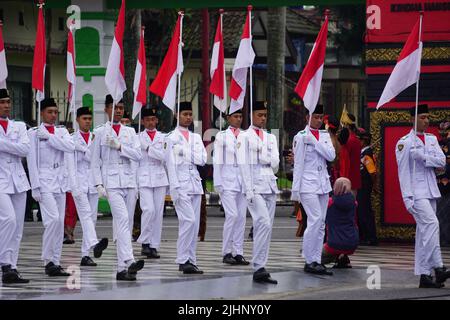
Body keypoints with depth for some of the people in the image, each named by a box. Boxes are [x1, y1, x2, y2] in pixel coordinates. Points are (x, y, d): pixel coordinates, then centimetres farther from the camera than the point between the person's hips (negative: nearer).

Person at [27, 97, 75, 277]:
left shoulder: (62, 131, 12)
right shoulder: (33, 133, 0)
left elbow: (70, 147, -8)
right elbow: (32, 161, -4)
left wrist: (49, 137, -11)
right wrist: (35, 186, -9)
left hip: (60, 181, 5)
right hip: (44, 181, -5)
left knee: (60, 223, 4)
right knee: (53, 219, -19)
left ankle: (55, 262, 10)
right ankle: (48, 261, -11)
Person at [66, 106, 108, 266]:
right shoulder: (72, 139, 2)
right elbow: (71, 165, -5)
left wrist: (83, 149, -2)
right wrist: (75, 187, -12)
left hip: (93, 183, 4)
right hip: (79, 182, -4)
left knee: (92, 217, 2)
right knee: (85, 214, -20)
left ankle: (85, 255, 5)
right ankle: (94, 244, -39)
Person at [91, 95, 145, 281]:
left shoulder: (129, 132, 13)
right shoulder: (100, 132, 4)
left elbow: (138, 155, 1)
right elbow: (95, 161, 4)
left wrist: (119, 146, -11)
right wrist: (99, 184, -5)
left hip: (128, 181, 4)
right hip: (111, 182, -4)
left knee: (123, 224, 5)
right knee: (122, 219, -21)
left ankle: (122, 269, 7)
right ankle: (128, 261, -34)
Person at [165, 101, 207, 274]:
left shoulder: (196, 137, 17)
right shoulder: (171, 138, 0)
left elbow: (202, 160, 7)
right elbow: (171, 164, -5)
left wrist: (186, 153, -8)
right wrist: (175, 188, -12)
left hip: (195, 182, 6)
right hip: (180, 183, -6)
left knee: (194, 224, 4)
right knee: (188, 220, -16)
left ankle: (190, 260, 7)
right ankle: (183, 260, -12)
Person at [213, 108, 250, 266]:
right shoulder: (222, 136, 2)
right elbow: (217, 160, 0)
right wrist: (218, 183, -5)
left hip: (243, 180, 4)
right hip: (228, 180, -4)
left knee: (241, 217, 1)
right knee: (232, 214, -13)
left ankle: (238, 253, 5)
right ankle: (227, 252, -4)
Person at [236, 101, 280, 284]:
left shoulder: (271, 138, 18)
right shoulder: (245, 137, 1)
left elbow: (275, 163, 8)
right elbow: (243, 164, -5)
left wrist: (261, 156, -7)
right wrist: (249, 190, -12)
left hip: (270, 186, 6)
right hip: (255, 186, -6)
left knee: (264, 227, 5)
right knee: (264, 223, -19)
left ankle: (259, 269, 8)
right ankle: (259, 267, -18)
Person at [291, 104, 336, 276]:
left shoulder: (325, 136, 13)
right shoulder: (301, 137, -3)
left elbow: (331, 156, -2)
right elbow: (298, 164, -5)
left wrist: (314, 141, -11)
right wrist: (295, 189, -6)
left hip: (323, 184, 6)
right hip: (308, 184, -6)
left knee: (321, 223, 5)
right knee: (315, 220, -16)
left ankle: (316, 260, 9)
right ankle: (309, 261, -11)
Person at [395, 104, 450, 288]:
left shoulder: (432, 139, 15)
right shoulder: (405, 143, -3)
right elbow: (403, 172, -7)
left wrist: (422, 156, -12)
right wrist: (408, 197, -13)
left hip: (431, 191, 6)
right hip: (416, 193, -6)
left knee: (424, 232, 6)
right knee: (431, 224, -21)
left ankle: (424, 275, 6)